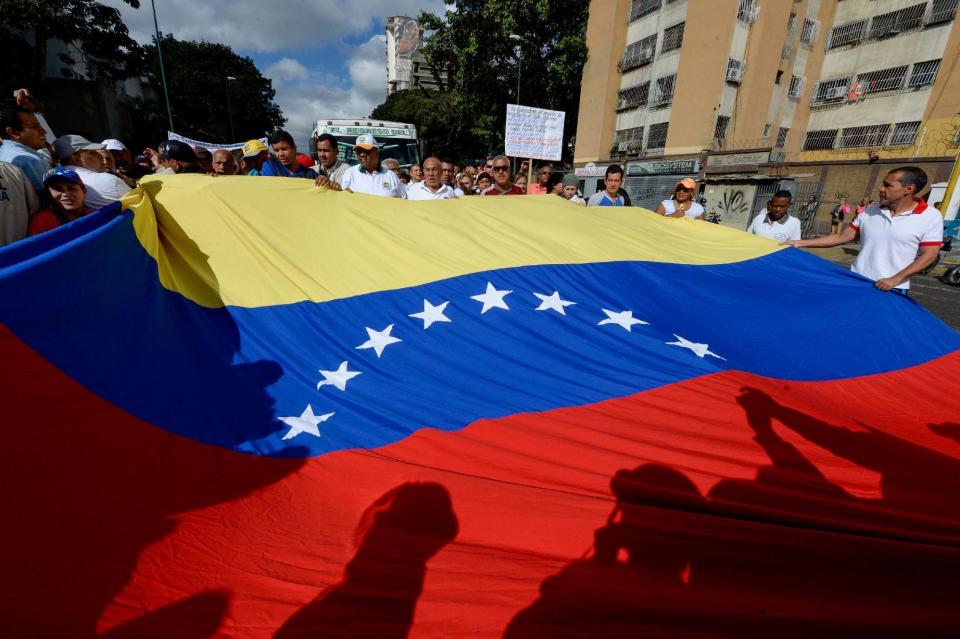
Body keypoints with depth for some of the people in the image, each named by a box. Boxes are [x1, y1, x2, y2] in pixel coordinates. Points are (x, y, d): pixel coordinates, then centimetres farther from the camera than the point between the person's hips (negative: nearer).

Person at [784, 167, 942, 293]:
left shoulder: (930, 217, -6)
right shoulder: (870, 211, 5)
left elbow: (929, 255, -9)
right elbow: (842, 237, 7)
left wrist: (895, 279, -21)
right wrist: (800, 243, -1)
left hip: (891, 290, -3)